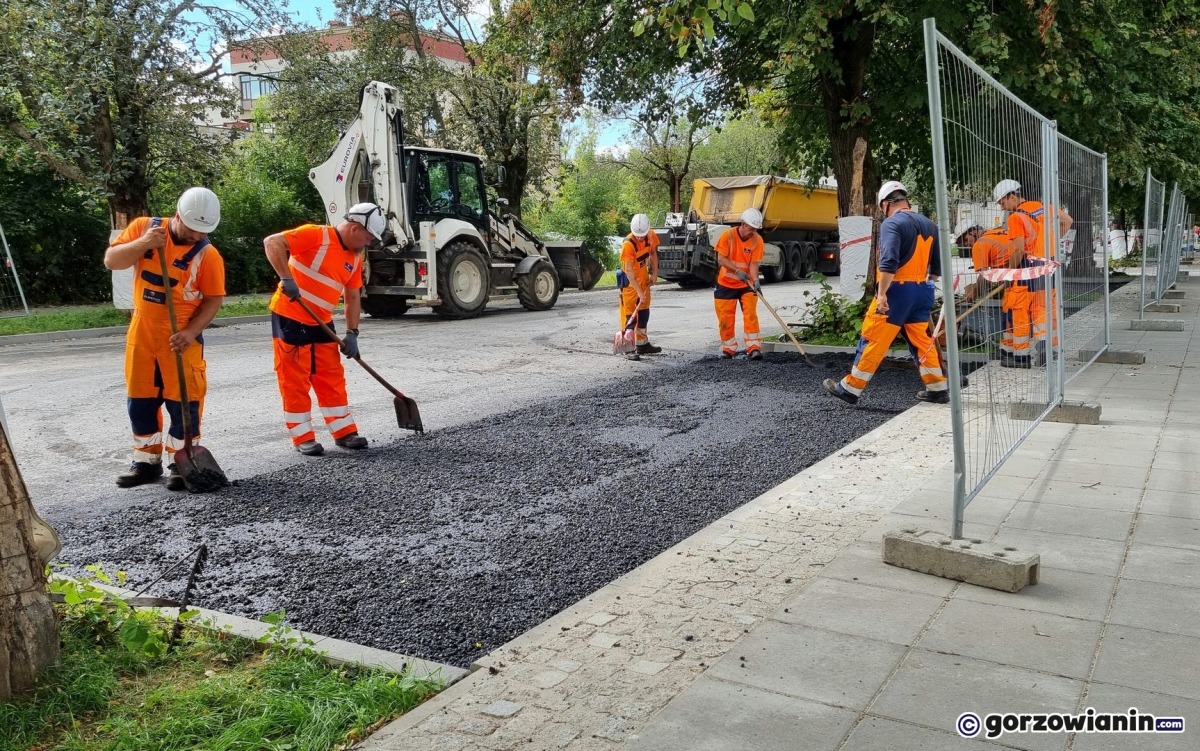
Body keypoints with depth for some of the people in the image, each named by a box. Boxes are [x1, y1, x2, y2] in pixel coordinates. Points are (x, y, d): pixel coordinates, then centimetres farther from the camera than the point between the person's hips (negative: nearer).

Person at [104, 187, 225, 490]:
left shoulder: (207, 254, -10)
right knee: (140, 400, 10)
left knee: (182, 401, -2)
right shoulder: (144, 227, -3)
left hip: (181, 336, -3)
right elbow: (111, 261, -4)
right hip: (142, 331, 4)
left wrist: (190, 332, -20)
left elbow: (214, 299, -8)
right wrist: (142, 244, -22)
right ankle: (147, 461, 23)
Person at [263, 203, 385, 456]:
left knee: (332, 377, 10)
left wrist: (352, 333, 6)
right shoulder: (316, 235, -16)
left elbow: (353, 297, 13)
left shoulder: (355, 258, 7)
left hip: (321, 322, 8)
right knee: (295, 380, 0)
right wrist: (286, 278, -32)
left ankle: (344, 431, 19)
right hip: (290, 317, -7)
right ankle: (303, 438, 9)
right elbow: (272, 242, -25)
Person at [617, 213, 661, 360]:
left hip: (643, 278, 7)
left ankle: (643, 344, 29)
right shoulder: (628, 244, -29)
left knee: (644, 312, 16)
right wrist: (639, 292, -34)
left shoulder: (651, 236, -9)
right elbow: (629, 270, -30)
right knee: (630, 314, -8)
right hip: (629, 280, -7)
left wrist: (654, 273, 3)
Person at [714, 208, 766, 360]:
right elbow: (721, 259, -16)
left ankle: (754, 347, -12)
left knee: (751, 314, -12)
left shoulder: (757, 240, -10)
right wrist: (738, 270, -29)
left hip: (746, 285, 1)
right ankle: (728, 348, 18)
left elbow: (754, 263, -12)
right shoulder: (728, 235, -15)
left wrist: (755, 280, -30)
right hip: (726, 284, 0)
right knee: (725, 318, 3)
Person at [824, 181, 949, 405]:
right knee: (922, 340, 16)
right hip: (922, 291, 7)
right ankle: (937, 389, 20)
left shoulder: (891, 224, -11)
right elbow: (937, 265, 17)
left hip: (896, 290, -7)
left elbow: (889, 262, -23)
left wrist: (881, 293, -22)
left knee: (873, 339, -2)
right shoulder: (929, 225, 13)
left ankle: (850, 388, 3)